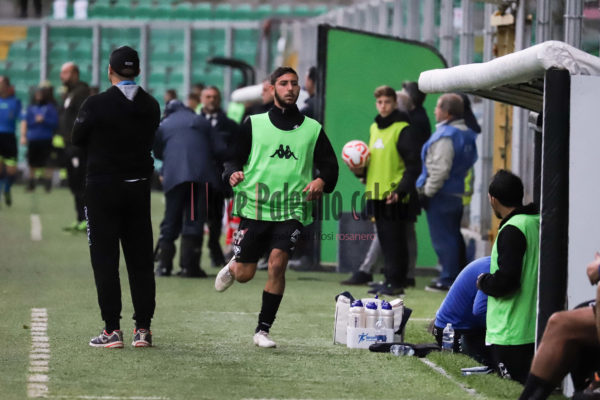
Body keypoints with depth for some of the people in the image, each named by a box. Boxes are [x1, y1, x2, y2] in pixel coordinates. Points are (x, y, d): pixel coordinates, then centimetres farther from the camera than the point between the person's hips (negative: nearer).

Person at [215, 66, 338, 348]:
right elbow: (233, 158, 8)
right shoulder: (254, 124, 7)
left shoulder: (313, 129, 10)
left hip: (292, 210, 0)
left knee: (277, 263, -18)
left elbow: (330, 166, 11)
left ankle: (263, 330, -6)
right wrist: (233, 174, -15)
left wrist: (321, 181, -10)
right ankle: (231, 268, 42)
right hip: (255, 207, 0)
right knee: (244, 275, 2)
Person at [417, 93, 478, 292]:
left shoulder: (445, 136, -19)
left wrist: (427, 192, -16)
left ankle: (448, 279, 0)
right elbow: (471, 161, 19)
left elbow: (440, 169, -24)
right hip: (459, 192, 9)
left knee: (442, 238, -3)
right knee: (455, 236, 17)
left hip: (442, 195, -9)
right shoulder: (467, 133, 11)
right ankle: (460, 274, 22)